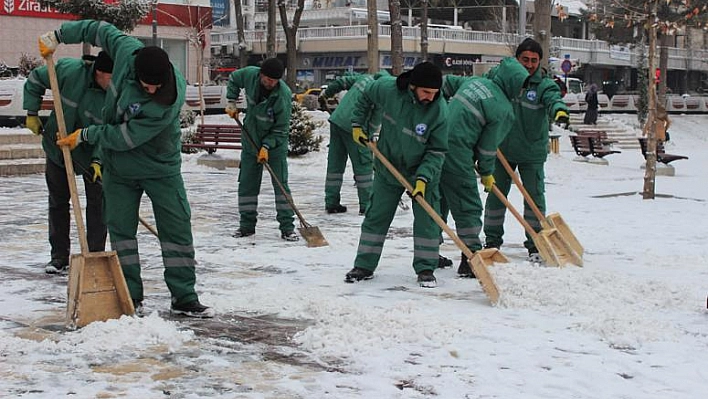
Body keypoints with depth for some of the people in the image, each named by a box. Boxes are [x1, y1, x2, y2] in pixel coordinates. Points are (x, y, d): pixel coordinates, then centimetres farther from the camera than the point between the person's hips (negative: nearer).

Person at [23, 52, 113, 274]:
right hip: (58, 146, 1)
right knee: (58, 201, 10)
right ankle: (59, 256, 23)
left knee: (97, 203, -2)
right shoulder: (70, 70, -26)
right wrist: (32, 113, -7)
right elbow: (35, 80, -8)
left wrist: (98, 161, -35)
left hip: (94, 154, -1)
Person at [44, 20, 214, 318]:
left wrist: (85, 135, -16)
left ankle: (184, 298, 7)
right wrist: (58, 35, 7)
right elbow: (100, 29, 3)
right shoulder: (128, 50, -20)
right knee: (120, 230, 4)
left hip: (160, 169, -4)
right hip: (119, 168, 4)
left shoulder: (170, 100, -33)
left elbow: (125, 138, -27)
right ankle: (131, 298, 11)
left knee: (178, 229, -2)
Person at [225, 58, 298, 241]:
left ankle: (287, 227, -3)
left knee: (281, 184, -8)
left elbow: (281, 130, -20)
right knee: (246, 183, 7)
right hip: (251, 139, 4)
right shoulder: (250, 75, -17)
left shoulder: (283, 96, -27)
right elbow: (233, 79, 9)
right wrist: (231, 102, 0)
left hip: (275, 143, -4)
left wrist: (266, 146, -28)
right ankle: (247, 225, 18)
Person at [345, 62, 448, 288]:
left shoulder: (439, 110, -25)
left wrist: (423, 178, -27)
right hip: (387, 168, 2)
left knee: (426, 219, -2)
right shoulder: (387, 88, -21)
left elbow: (437, 151, -18)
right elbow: (366, 97, 4)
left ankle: (425, 269, 11)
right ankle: (364, 266, 17)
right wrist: (358, 124, 2)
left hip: (422, 172, -2)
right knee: (376, 216, 7)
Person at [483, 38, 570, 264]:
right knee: (496, 195, 10)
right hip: (503, 150, 2)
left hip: (532, 153, -2)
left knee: (534, 197, -1)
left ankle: (535, 246, 11)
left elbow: (553, 99, -28)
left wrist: (560, 110, -51)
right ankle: (492, 241, 25)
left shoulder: (544, 85, -9)